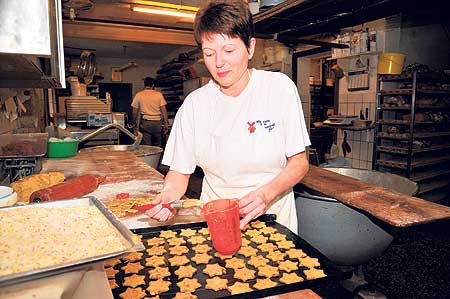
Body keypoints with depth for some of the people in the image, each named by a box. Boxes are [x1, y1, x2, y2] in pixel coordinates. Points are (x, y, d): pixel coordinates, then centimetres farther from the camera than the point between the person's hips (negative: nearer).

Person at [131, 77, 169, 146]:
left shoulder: (138, 95, 3)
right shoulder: (159, 94, 3)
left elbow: (134, 112, 4)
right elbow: (164, 110, -2)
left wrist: (134, 123, 15)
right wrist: (166, 123, 2)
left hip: (145, 122, -1)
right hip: (157, 122, 1)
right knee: (157, 146, 10)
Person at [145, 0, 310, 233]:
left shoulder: (279, 88, -6)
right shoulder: (194, 104, -2)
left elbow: (299, 163, -4)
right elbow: (180, 171, 3)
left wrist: (266, 194, -20)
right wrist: (167, 195, -18)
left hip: (272, 217, -1)